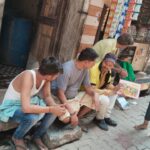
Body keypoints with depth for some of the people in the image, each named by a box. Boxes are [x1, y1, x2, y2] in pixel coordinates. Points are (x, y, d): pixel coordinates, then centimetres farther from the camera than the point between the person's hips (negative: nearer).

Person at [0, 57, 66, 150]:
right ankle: (17, 137, -2)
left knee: (55, 111, -12)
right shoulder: (28, 77, -36)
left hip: (30, 102, 7)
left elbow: (47, 96, -1)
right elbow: (26, 108, -43)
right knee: (33, 117, -36)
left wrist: (55, 106, -22)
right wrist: (51, 109, -37)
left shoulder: (45, 76, -13)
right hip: (12, 107, -7)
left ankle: (37, 136, 10)